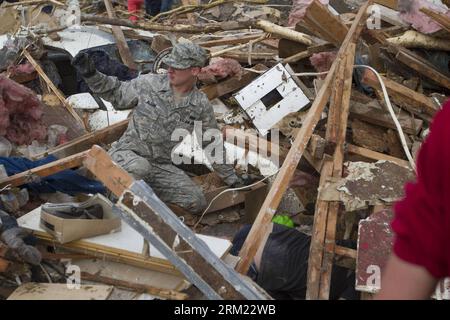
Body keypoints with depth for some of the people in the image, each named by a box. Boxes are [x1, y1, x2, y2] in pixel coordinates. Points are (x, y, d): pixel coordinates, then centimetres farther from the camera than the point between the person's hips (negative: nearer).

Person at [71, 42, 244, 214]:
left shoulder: (202, 106, -1)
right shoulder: (150, 83, -5)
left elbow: (213, 145, 10)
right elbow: (117, 94, 8)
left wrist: (231, 177, 13)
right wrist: (91, 74, -7)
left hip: (163, 167, 4)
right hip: (128, 155, -4)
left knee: (197, 202, -14)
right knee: (140, 168, -40)